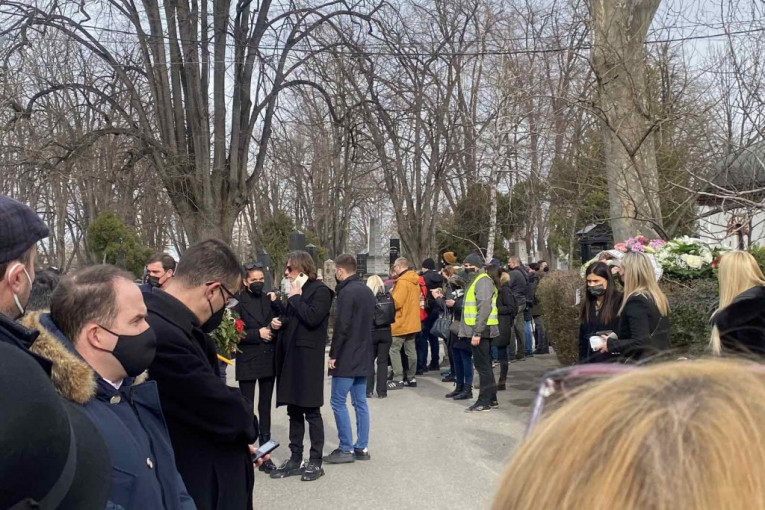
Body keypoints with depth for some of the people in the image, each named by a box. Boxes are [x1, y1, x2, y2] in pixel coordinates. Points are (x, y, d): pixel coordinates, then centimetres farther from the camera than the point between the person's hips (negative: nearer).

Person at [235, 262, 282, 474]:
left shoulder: (269, 299, 6)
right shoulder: (239, 302, -6)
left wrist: (276, 304, -11)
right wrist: (258, 334, -16)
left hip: (269, 359, 4)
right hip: (247, 360, -4)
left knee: (265, 407, 11)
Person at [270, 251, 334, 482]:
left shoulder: (320, 290, -8)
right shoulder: (296, 291, 16)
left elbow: (312, 318, -23)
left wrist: (296, 297, -11)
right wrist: (279, 323, 6)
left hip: (308, 358, -8)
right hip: (290, 357, 8)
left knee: (311, 411, -1)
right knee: (294, 411, 13)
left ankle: (315, 462, 9)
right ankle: (295, 460, 22)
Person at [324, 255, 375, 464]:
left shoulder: (347, 292, -16)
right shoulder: (367, 291, 12)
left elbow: (342, 326, -20)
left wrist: (333, 354, -13)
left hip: (347, 357, -9)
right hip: (363, 356, 9)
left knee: (338, 402, -1)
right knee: (360, 402, 12)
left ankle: (346, 449, 2)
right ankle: (362, 447, 16)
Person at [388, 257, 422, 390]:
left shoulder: (402, 281, -16)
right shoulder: (414, 280, 13)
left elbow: (396, 302, -21)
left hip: (401, 323, -9)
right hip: (412, 322, 9)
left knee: (394, 349, -4)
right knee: (411, 350, 11)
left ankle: (398, 379, -6)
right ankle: (411, 378, 17)